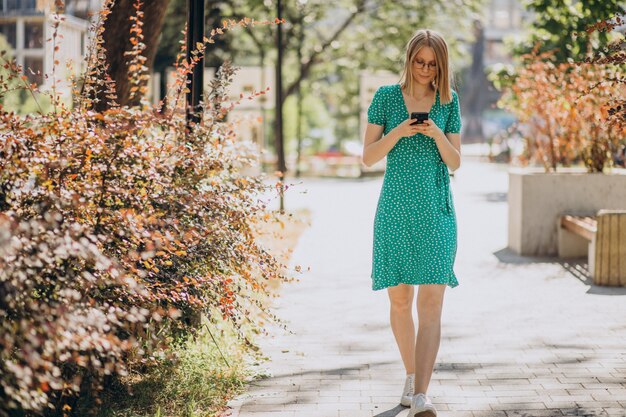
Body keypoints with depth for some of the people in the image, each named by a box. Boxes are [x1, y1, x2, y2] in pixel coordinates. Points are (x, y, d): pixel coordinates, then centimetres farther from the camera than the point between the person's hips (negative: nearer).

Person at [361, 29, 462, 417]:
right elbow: (368, 157, 1)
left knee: (431, 302, -11)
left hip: (436, 210, 0)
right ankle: (411, 375, 29)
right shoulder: (386, 97, 3)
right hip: (395, 210, 0)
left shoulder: (449, 101, 7)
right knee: (399, 298, 9)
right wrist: (398, 132, -15)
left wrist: (436, 134, -12)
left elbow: (455, 162, 6)